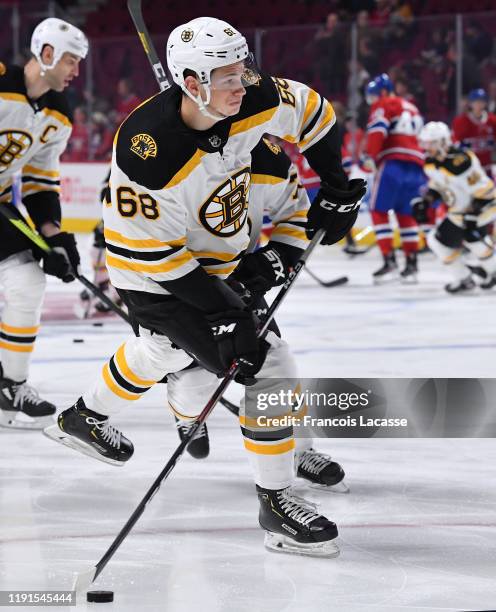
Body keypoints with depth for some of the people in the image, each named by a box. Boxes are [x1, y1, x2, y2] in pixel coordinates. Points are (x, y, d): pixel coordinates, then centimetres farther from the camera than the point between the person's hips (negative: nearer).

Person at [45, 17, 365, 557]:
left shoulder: (253, 103, -18)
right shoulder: (149, 151, -36)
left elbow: (311, 112, 4)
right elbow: (153, 251, -28)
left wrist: (335, 185, 1)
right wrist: (222, 314, -28)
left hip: (215, 258, 8)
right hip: (152, 274, -8)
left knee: (163, 350, 32)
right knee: (268, 367, -16)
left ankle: (85, 419, 59)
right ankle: (276, 505, -5)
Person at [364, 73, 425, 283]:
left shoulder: (383, 105, 4)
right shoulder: (413, 110, 28)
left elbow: (377, 131, -12)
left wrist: (370, 157, -10)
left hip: (392, 163, -7)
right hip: (415, 167, 7)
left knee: (378, 211, -2)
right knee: (406, 215, 14)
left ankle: (389, 262, -12)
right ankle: (411, 265, 8)